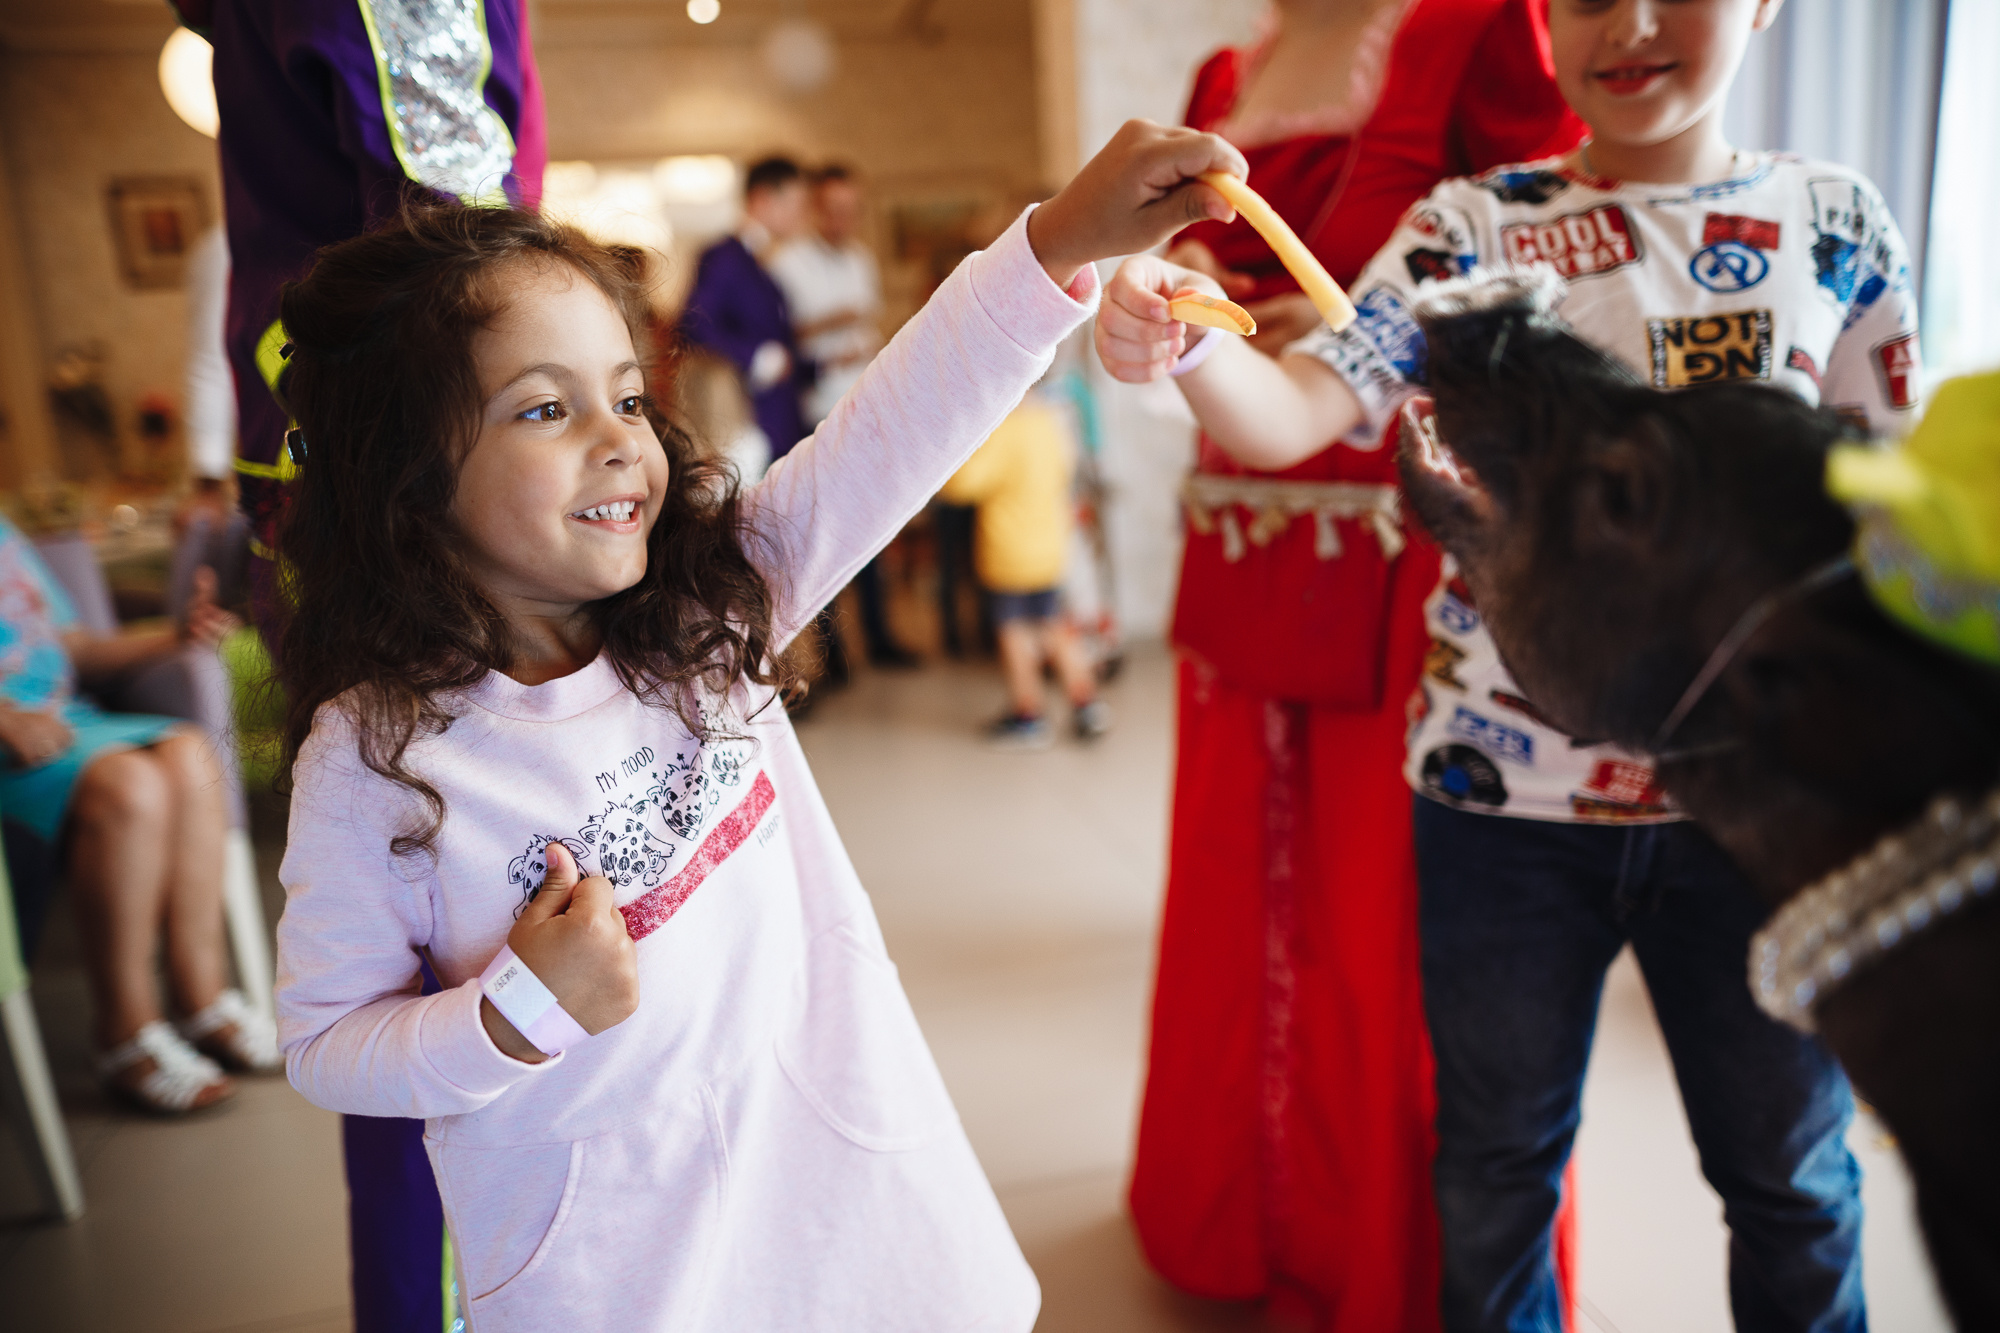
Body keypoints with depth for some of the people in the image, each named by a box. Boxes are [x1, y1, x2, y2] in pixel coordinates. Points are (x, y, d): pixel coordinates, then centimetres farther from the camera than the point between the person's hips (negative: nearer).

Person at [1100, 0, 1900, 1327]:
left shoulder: (1837, 218, 2)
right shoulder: (1467, 227, -3)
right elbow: (1292, 414, -17)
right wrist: (1179, 344, -38)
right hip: (1504, 788, -1)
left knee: (1792, 1172, 20)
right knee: (1498, 1166, 18)